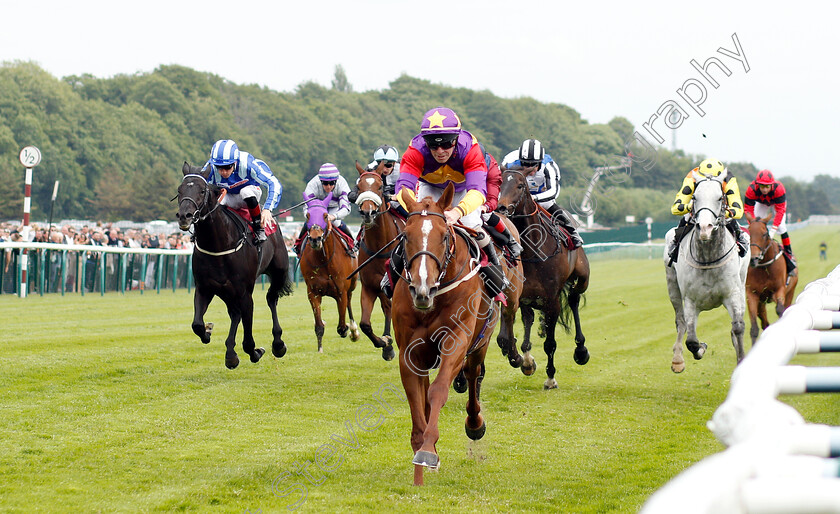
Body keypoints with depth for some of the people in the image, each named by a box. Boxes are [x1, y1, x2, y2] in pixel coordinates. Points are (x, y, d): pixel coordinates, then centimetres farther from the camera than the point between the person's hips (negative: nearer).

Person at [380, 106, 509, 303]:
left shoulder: (470, 149, -40)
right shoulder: (416, 150, -37)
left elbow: (477, 190, -51)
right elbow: (404, 185, -45)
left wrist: (458, 212, -70)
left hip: (464, 189, 0)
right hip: (430, 188, 0)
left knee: (473, 228, -18)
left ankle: (496, 278, 9)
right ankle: (394, 271, 7)